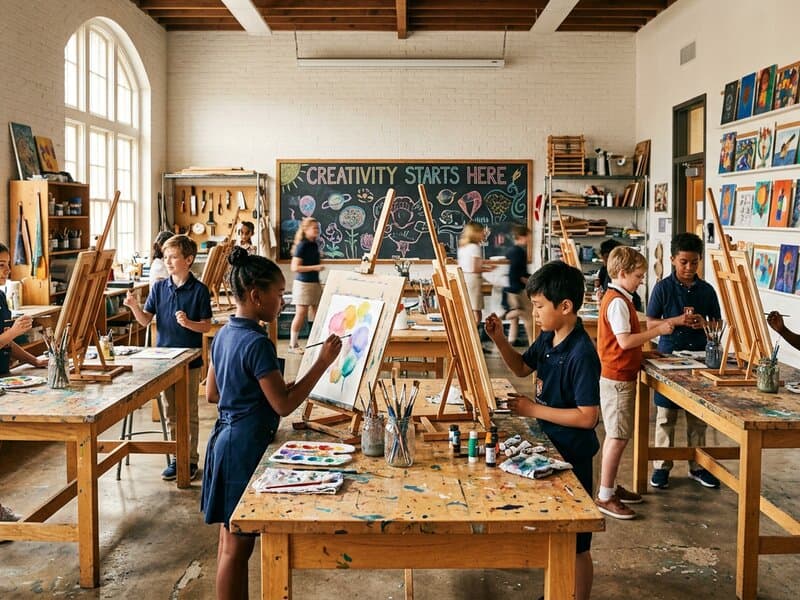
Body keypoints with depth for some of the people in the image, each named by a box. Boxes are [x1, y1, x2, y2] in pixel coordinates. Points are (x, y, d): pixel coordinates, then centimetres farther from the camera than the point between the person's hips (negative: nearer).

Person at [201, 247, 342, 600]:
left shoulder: (224, 334, 6)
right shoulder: (257, 343, -21)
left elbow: (212, 393, 14)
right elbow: (284, 406, -20)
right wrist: (323, 362, -18)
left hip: (226, 439, 10)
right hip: (245, 447, -10)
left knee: (230, 538, 19)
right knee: (238, 545, 1)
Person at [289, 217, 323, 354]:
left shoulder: (314, 245, 10)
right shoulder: (302, 245, -13)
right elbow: (295, 267, -18)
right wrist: (314, 267, -22)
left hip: (315, 283, 8)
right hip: (303, 283, -8)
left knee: (316, 314, 8)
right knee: (301, 314, -4)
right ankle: (293, 345, 5)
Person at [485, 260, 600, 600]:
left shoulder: (581, 354, -26)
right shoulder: (547, 339, 0)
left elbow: (588, 417, -27)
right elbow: (522, 368, 17)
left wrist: (533, 409, -22)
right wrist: (499, 340, 0)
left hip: (571, 457, -9)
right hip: (549, 447, 9)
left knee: (576, 543, 7)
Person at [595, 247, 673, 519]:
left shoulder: (618, 298, 14)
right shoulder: (618, 302, -17)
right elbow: (625, 341, -24)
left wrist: (645, 350, 14)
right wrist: (658, 330, -17)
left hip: (618, 376, 11)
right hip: (617, 378, -11)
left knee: (615, 436, 17)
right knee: (618, 437, -6)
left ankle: (610, 487, 27)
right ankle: (605, 497, 0)